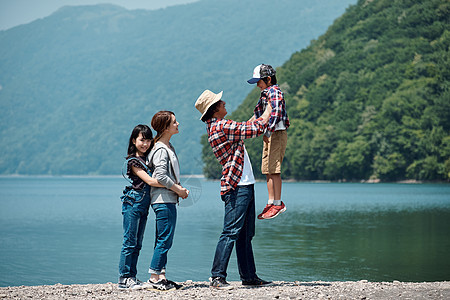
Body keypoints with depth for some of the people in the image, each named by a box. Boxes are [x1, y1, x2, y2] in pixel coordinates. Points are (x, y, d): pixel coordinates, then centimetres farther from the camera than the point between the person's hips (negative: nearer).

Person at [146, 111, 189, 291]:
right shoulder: (161, 150, -14)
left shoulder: (168, 147, 16)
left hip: (168, 200, 10)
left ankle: (160, 276, 15)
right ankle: (154, 277, -3)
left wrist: (179, 188, 10)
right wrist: (178, 190, -13)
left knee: (163, 240, 11)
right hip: (164, 200, -10)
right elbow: (160, 176, -22)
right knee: (165, 240, -8)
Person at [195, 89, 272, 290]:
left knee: (245, 235, 12)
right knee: (231, 232, -12)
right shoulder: (221, 126, -14)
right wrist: (269, 110, 4)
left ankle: (249, 276, 17)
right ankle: (217, 277, -12)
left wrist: (264, 112, 30)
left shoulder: (216, 127, 16)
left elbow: (247, 126, 30)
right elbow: (256, 128, -12)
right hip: (237, 187, -10)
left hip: (245, 186, 10)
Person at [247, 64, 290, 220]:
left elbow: (275, 113, -23)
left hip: (277, 134, -10)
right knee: (267, 169, 8)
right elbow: (259, 115, 28)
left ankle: (278, 203, -11)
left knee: (274, 169, -12)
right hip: (269, 135, 10)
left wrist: (268, 132, -29)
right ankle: (271, 202, 11)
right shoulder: (265, 94, 20)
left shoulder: (274, 92, -10)